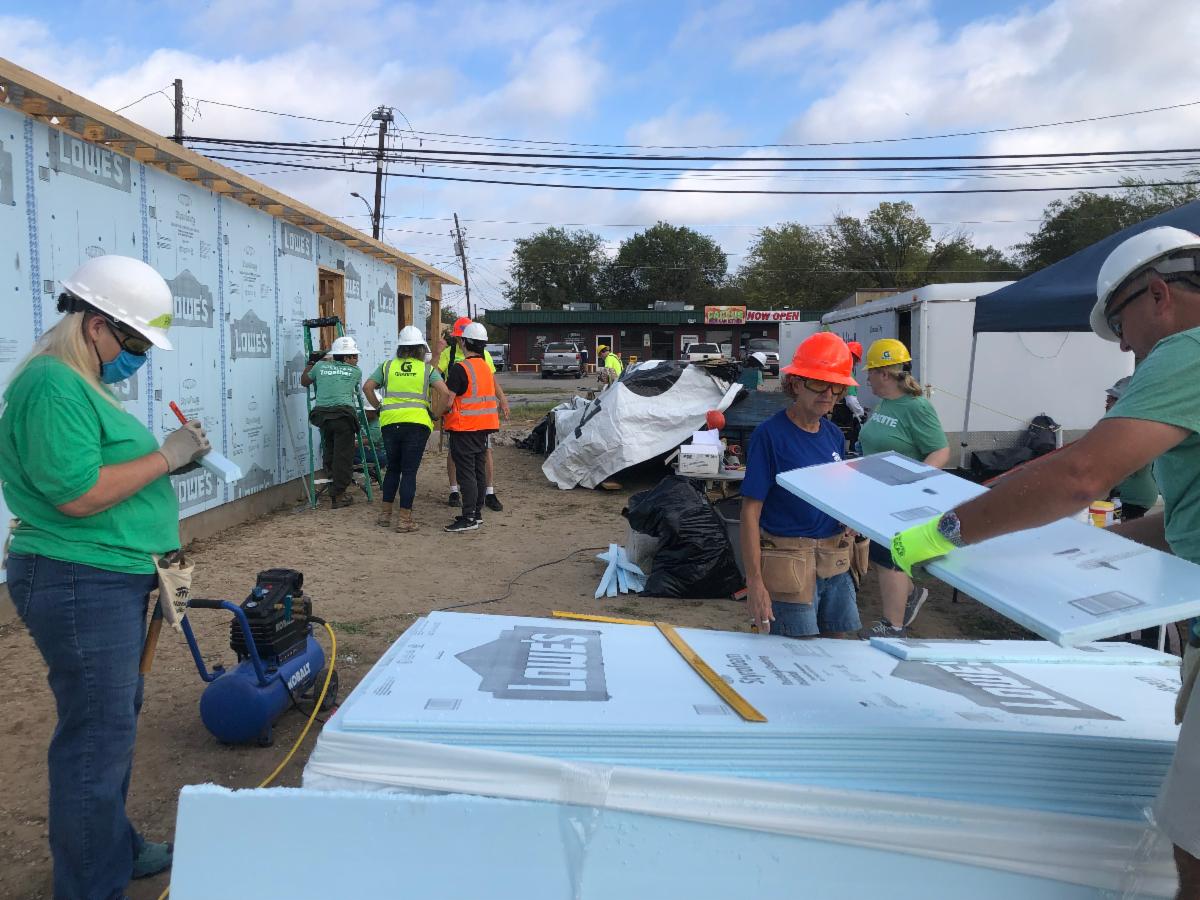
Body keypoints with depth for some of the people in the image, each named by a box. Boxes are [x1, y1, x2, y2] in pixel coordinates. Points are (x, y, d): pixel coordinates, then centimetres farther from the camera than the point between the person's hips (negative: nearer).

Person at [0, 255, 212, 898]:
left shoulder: (80, 383, 15)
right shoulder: (53, 387, -18)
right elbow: (78, 493, -25)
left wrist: (171, 459, 9)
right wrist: (165, 457, -17)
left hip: (108, 580, 11)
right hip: (80, 584, -11)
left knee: (116, 719, 21)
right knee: (98, 734, -2)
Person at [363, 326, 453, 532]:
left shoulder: (387, 366, 12)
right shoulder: (428, 369, 5)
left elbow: (367, 387, 5)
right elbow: (444, 393, -7)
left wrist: (379, 407, 13)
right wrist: (435, 414, 3)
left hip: (389, 423, 3)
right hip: (417, 423, -2)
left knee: (392, 468, 19)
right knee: (409, 471, 1)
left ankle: (385, 513, 23)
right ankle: (404, 519, 2)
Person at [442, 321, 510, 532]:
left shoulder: (460, 369, -15)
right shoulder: (486, 366, 10)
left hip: (464, 428, -8)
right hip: (483, 427, 8)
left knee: (466, 472, -6)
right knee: (479, 470, 13)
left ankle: (469, 517, -5)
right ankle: (477, 512, 21)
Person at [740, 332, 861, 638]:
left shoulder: (833, 434, 6)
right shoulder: (770, 435, -14)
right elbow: (751, 512, -15)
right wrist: (755, 582, -19)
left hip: (835, 560, 7)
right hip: (789, 564, -7)